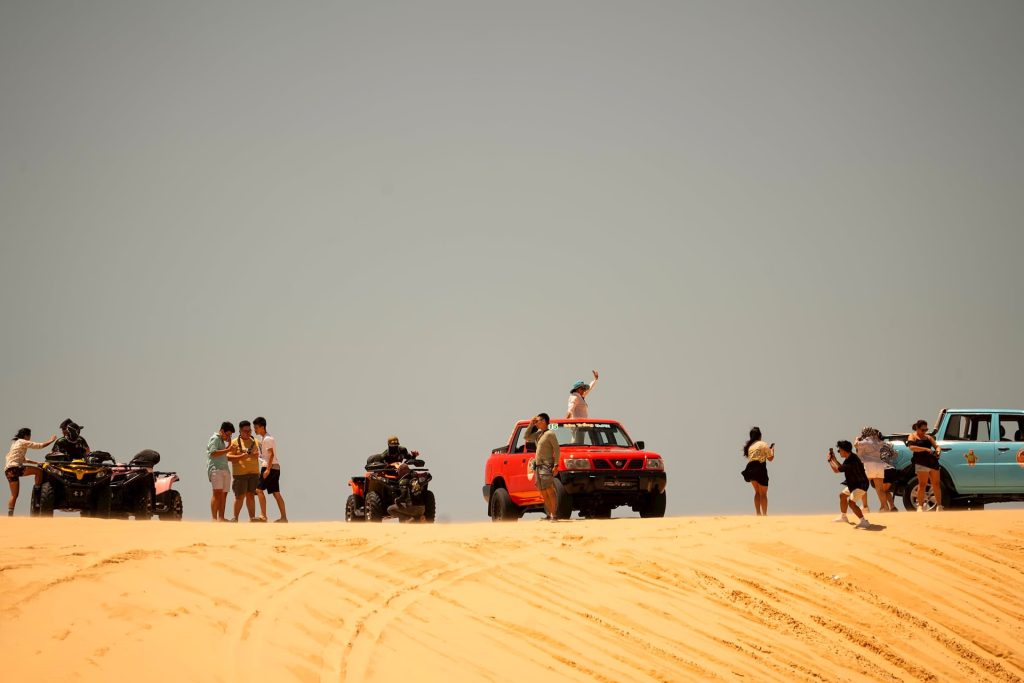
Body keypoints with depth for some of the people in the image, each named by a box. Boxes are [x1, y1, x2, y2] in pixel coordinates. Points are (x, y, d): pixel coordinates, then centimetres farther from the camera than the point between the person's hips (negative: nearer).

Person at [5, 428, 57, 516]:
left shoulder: (15, 443, 30)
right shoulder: (22, 442, 3)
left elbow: (23, 460, 37)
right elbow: (40, 446, 1)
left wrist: (36, 463, 31)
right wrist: (51, 440, 14)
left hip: (8, 470, 9)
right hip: (14, 467, -9)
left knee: (14, 495, 12)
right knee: (39, 471, -9)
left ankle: (10, 515, 3)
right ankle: (37, 492, -8)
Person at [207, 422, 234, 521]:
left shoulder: (222, 440, 24)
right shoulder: (215, 438, -4)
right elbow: (213, 453, -16)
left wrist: (229, 444, 15)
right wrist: (228, 450, -17)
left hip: (225, 470, 9)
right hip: (216, 469, -9)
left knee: (224, 494, 4)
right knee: (217, 493, -15)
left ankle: (221, 517, 6)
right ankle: (214, 518, -19)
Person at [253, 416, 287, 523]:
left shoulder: (267, 439, -12)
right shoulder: (262, 438, 19)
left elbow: (271, 454, -19)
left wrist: (268, 469, -23)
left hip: (270, 467, -10)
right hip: (275, 467, 10)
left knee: (259, 489, -12)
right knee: (276, 493, 8)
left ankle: (263, 515, -16)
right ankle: (284, 517, 7)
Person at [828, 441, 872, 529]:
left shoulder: (851, 461, -30)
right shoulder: (850, 457, 1)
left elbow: (836, 470, -22)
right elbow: (841, 467, 18)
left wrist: (830, 460, -7)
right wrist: (834, 459, 10)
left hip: (860, 484, -11)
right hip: (854, 484, 11)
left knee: (851, 502, -23)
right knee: (842, 495, 26)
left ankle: (864, 522, -22)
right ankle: (843, 517, 42)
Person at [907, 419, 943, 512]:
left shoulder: (928, 437, 23)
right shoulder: (913, 437, 7)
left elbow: (936, 446, 18)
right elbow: (912, 447, -10)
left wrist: (938, 450, -7)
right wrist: (926, 449, -19)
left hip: (933, 462, 5)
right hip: (922, 463, -5)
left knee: (936, 484, 6)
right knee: (922, 484, -9)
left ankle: (939, 505, 12)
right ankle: (920, 506, -4)